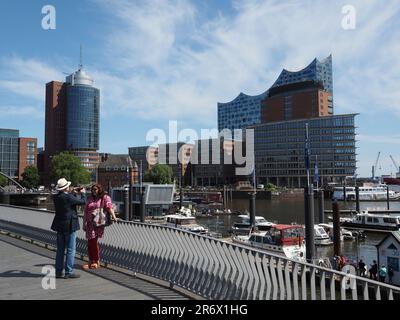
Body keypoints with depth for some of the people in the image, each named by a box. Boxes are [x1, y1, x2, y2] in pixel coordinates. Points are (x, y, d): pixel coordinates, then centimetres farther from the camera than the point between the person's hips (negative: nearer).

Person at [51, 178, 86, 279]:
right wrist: (82, 193, 6)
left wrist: (75, 193, 22)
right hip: (69, 226, -7)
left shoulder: (56, 197, 2)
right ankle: (68, 272, 2)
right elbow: (83, 202, -12)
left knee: (60, 250, 14)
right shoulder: (68, 197, -19)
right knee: (71, 250, 0)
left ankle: (58, 272, 20)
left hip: (59, 226, 8)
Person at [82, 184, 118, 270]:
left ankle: (96, 261, 11)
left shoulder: (105, 197, 0)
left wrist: (114, 217, -24)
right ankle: (91, 261, 18)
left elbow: (109, 207, -13)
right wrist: (84, 223, 11)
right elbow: (85, 212, 16)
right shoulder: (90, 199, 16)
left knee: (94, 242, -3)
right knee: (90, 242, 7)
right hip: (90, 224, 5)